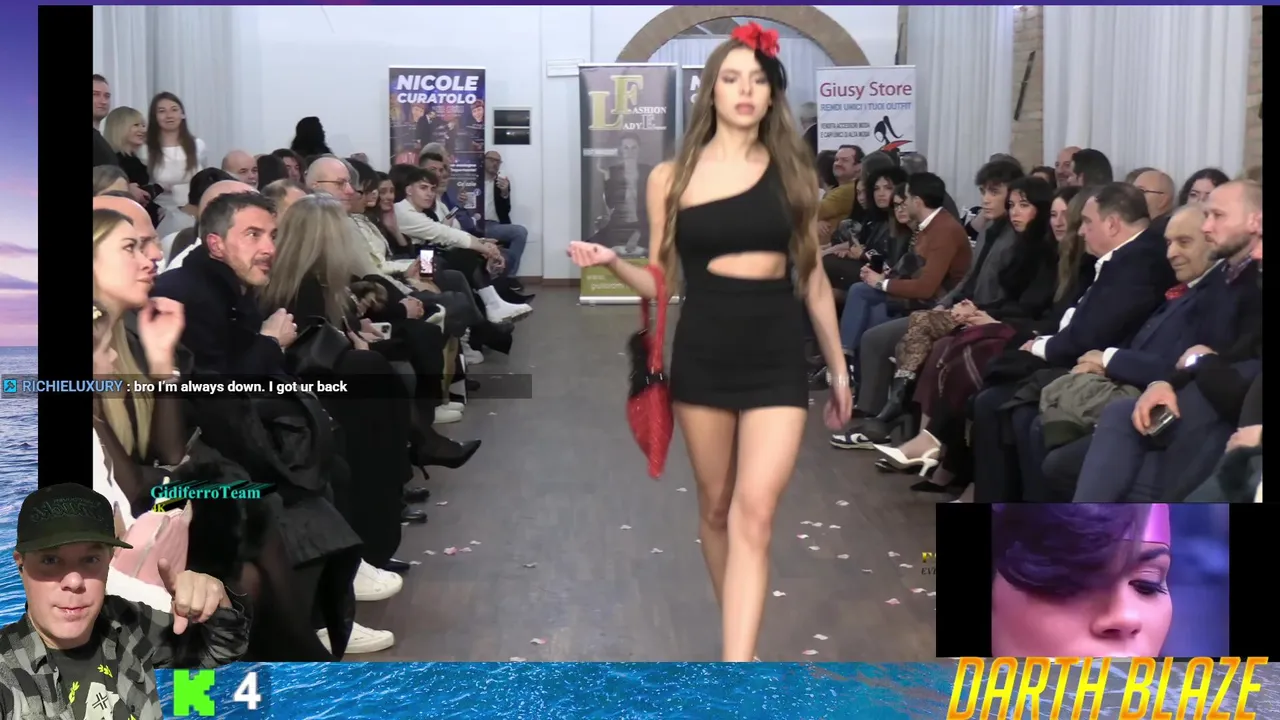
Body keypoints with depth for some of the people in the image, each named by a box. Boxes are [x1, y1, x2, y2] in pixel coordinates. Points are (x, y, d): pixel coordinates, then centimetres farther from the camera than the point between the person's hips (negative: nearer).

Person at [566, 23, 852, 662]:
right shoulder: (671, 177, 2)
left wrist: (839, 368, 14)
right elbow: (660, 282, 6)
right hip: (702, 354, 1)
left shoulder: (792, 173, 5)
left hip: (778, 356, -1)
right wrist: (612, 263, -15)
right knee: (715, 507, 11)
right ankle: (738, 640, 31)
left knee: (754, 512, -12)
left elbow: (813, 277, 11)